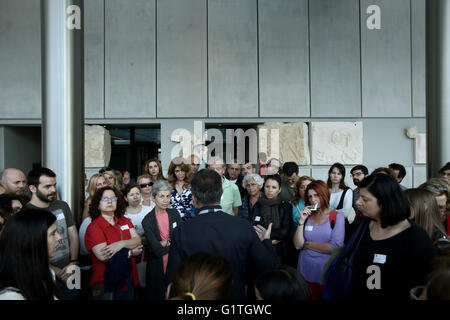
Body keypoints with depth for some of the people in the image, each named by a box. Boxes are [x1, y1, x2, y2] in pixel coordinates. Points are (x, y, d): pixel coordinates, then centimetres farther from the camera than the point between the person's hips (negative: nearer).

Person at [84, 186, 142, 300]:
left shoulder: (125, 221, 9)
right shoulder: (94, 227, -10)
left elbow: (138, 240, -4)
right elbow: (103, 256, -19)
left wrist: (121, 244, -23)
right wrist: (131, 252, -12)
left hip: (128, 281, 5)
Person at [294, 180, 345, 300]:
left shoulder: (337, 217, -6)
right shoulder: (307, 216, 5)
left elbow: (335, 247, -17)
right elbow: (298, 245, -3)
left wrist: (307, 244, -7)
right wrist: (302, 221, -12)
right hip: (305, 273, 3)